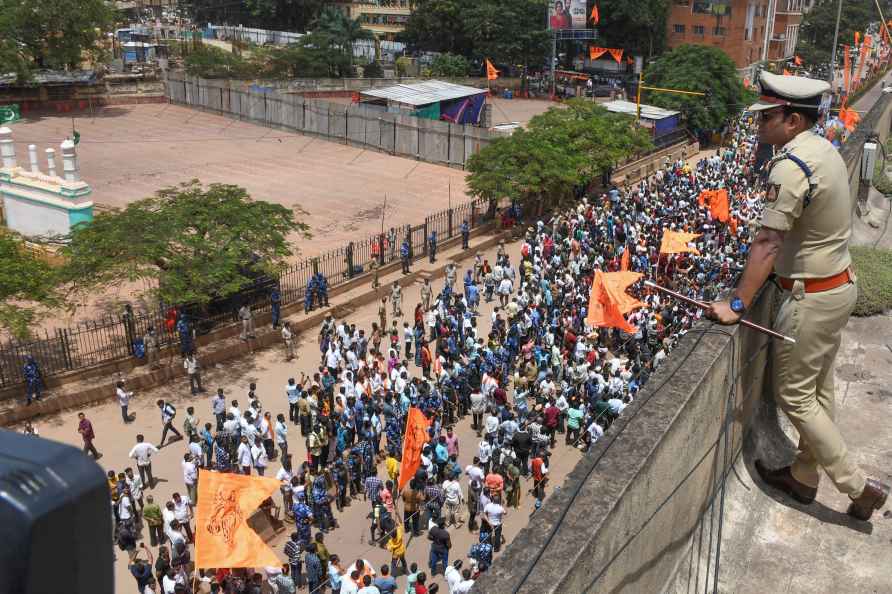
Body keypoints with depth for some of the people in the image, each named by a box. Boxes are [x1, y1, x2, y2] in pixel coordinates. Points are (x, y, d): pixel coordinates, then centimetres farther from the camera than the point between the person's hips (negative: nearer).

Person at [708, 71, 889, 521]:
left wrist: (737, 305, -25)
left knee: (794, 396, 3)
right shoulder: (824, 150, 6)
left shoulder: (790, 166, -24)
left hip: (812, 298, -10)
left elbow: (767, 243, -27)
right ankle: (803, 476, 32)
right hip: (840, 285, 10)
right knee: (817, 390, 18)